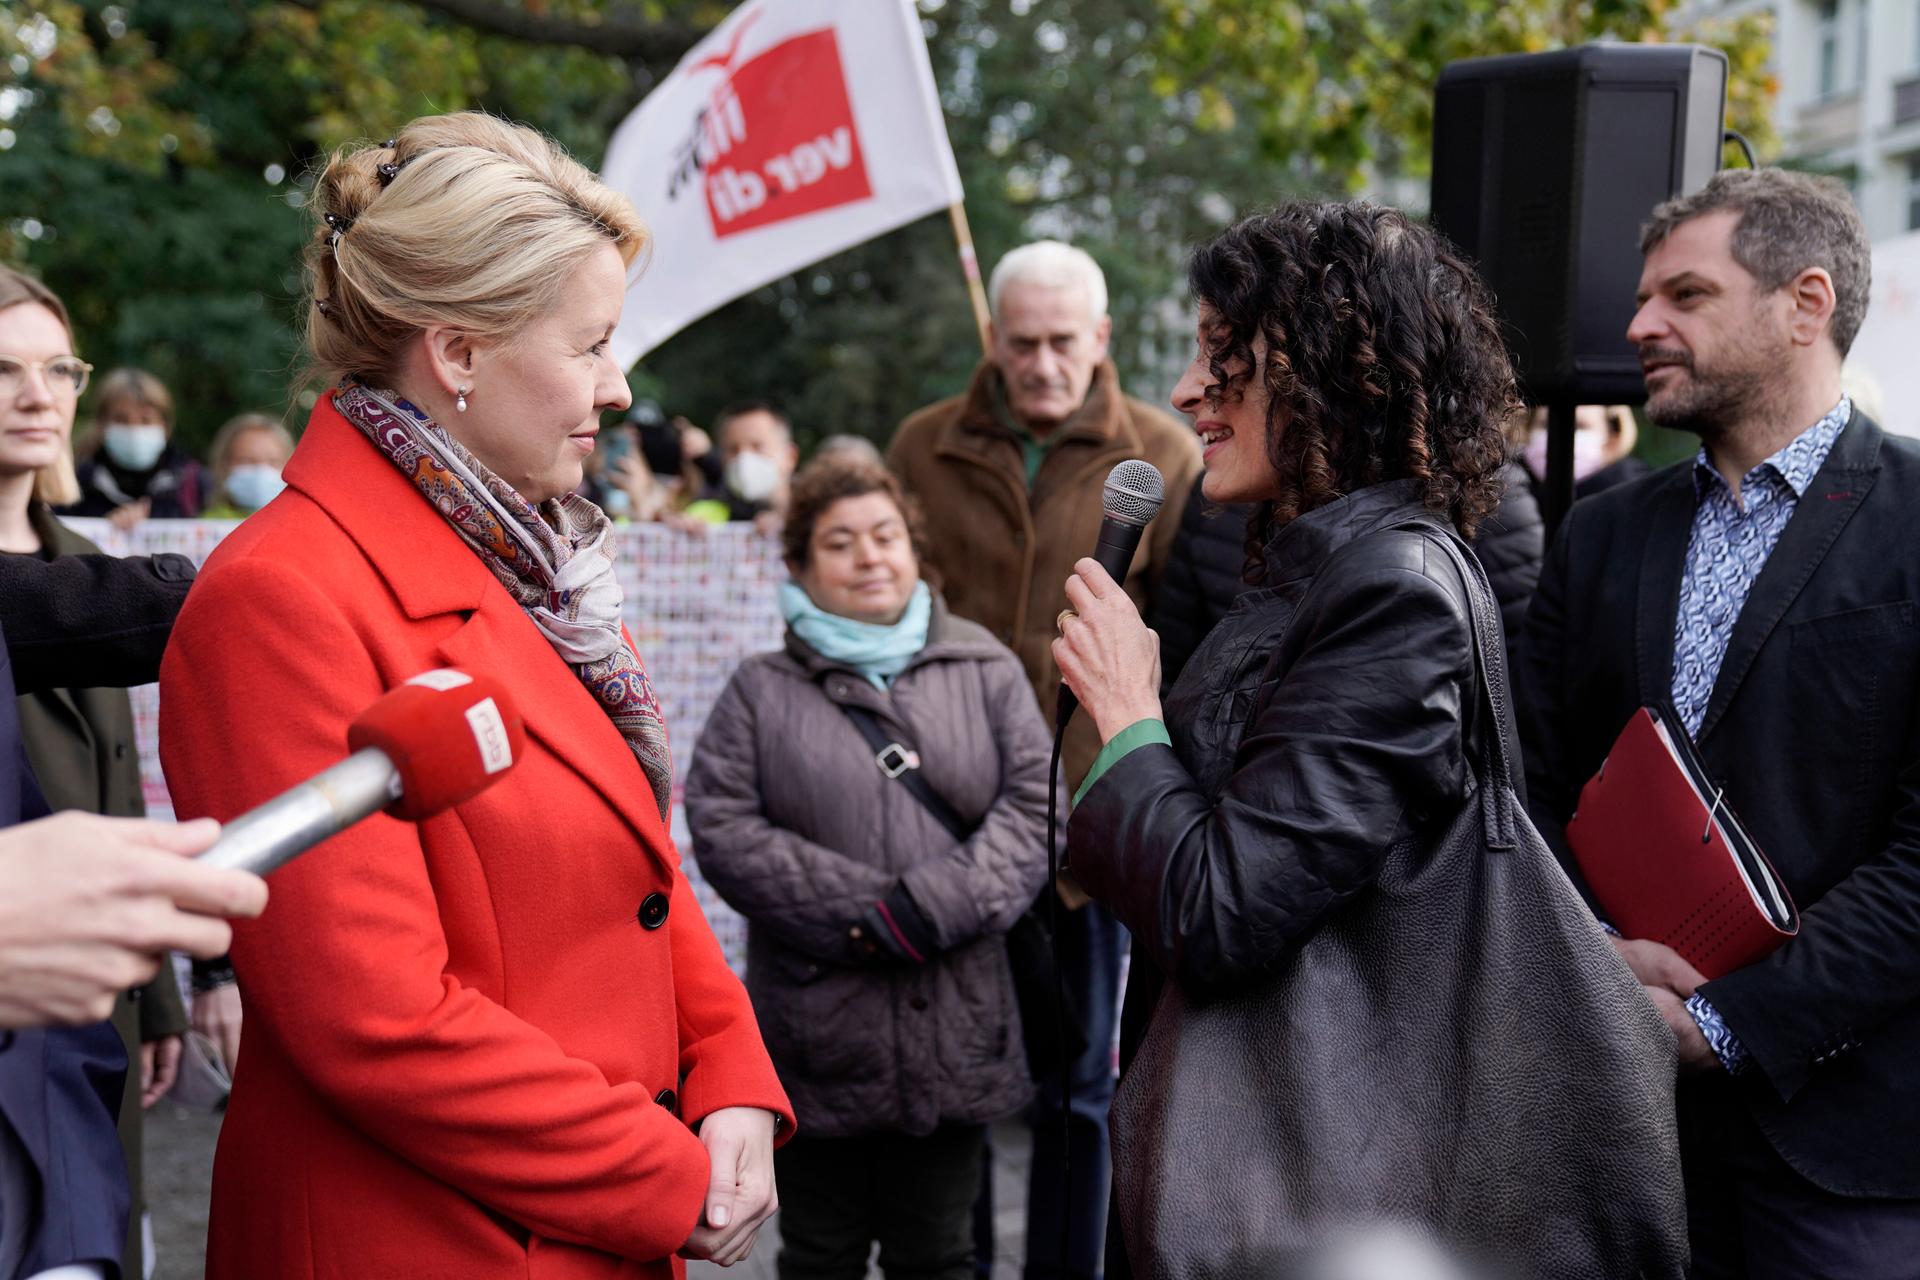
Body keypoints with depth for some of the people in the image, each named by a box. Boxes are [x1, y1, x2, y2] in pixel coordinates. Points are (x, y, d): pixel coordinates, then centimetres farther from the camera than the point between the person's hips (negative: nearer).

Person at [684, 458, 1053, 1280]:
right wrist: (863, 911, -14)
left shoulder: (986, 671, 8)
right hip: (817, 1028, -1)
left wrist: (931, 908, -14)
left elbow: (1032, 805, -1)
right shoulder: (763, 691, 4)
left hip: (956, 1027, 1)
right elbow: (723, 829, -6)